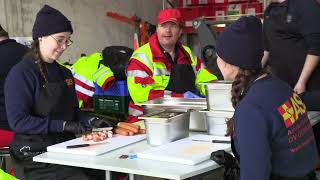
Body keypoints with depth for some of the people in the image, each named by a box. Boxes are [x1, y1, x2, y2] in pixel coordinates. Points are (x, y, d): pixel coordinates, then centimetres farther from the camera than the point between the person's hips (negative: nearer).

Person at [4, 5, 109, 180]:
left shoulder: (64, 73, 14)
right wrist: (63, 125, -20)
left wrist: (91, 121, 0)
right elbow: (18, 121, -15)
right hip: (35, 156, -6)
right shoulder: (21, 74, -8)